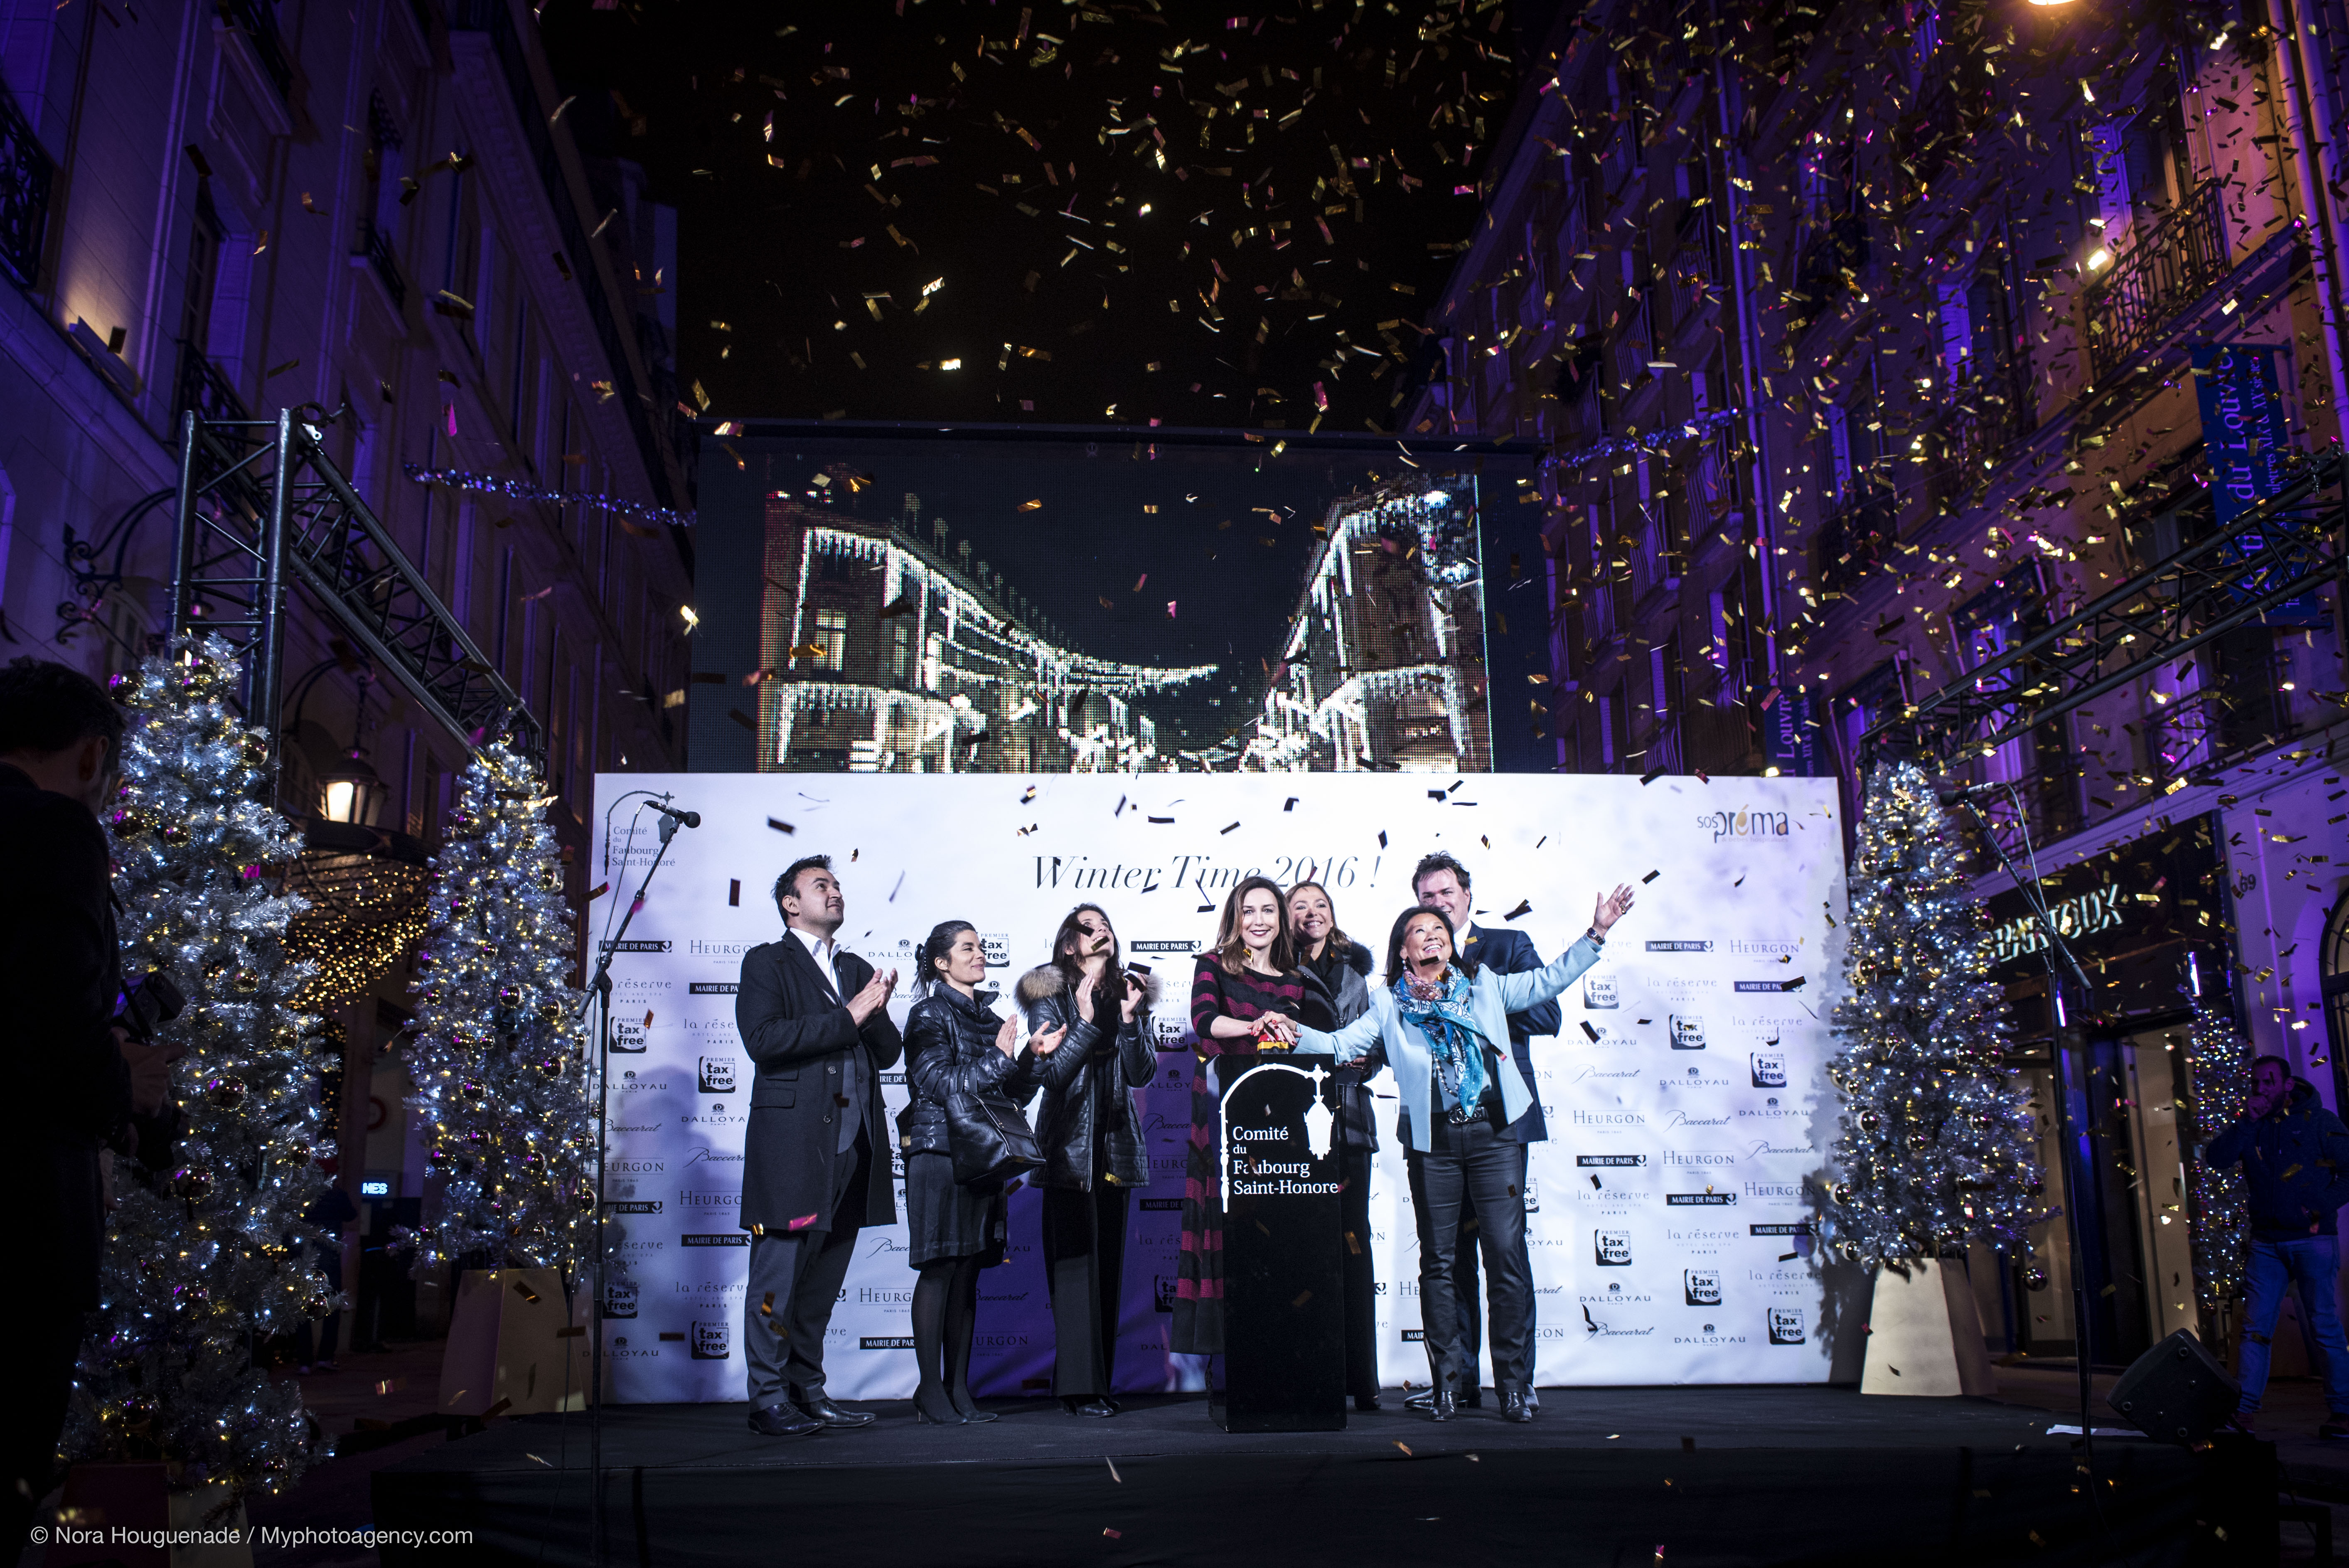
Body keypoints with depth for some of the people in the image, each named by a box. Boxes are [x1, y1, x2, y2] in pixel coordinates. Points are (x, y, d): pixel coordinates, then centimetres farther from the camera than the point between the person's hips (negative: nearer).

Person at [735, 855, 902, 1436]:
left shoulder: (857, 970, 22)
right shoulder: (767, 963, 3)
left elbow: (888, 1053, 18)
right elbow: (763, 1038, -13)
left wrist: (878, 1012, -3)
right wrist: (848, 1017, -12)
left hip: (851, 1147, 6)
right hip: (792, 1143, -6)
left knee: (825, 1279, 9)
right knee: (780, 1274, -4)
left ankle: (808, 1392, 16)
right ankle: (769, 1398, 2)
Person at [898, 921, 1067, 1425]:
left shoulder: (990, 1018, 17)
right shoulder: (929, 1016, -2)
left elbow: (1013, 1094, 17)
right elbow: (942, 1084, -12)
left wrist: (1031, 1057, 1)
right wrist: (999, 1058, -15)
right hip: (939, 1152, -6)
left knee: (968, 1272, 6)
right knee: (939, 1269, -6)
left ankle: (959, 1388, 10)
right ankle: (931, 1390, 0)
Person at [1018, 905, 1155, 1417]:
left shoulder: (1129, 995, 10)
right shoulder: (1051, 999, -1)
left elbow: (1142, 1074, 1)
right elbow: (1051, 1073, -12)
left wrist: (1130, 1018, -12)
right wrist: (1086, 1020, -19)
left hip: (1116, 1145, 4)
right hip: (1069, 1144, -4)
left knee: (1109, 1263, 6)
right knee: (1075, 1264, -8)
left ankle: (1100, 1381, 13)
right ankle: (1080, 1387, -5)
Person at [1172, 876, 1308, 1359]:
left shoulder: (1293, 983, 15)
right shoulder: (1214, 966, 6)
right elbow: (1204, 1019, -13)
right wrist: (1254, 1026, -30)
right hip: (1219, 1107, -2)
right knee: (1220, 1216, -7)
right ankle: (1215, 1334, -3)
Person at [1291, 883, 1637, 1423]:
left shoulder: (1484, 985, 11)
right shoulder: (1389, 1004, 9)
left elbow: (1548, 980, 12)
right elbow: (1341, 1045, 7)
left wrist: (1596, 933, 5)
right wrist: (1296, 1033, -9)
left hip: (1493, 1132, 0)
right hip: (1433, 1140, 0)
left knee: (1505, 1252, -3)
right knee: (1438, 1259, 4)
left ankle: (1512, 1378, 4)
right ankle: (1451, 1373, 14)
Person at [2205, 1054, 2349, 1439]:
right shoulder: (2251, 1127, 10)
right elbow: (2215, 1159, -5)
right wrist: (2247, 1122, -11)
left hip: (2313, 1240, -3)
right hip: (2267, 1243, 4)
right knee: (2255, 1327, 0)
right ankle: (2243, 1410, -1)